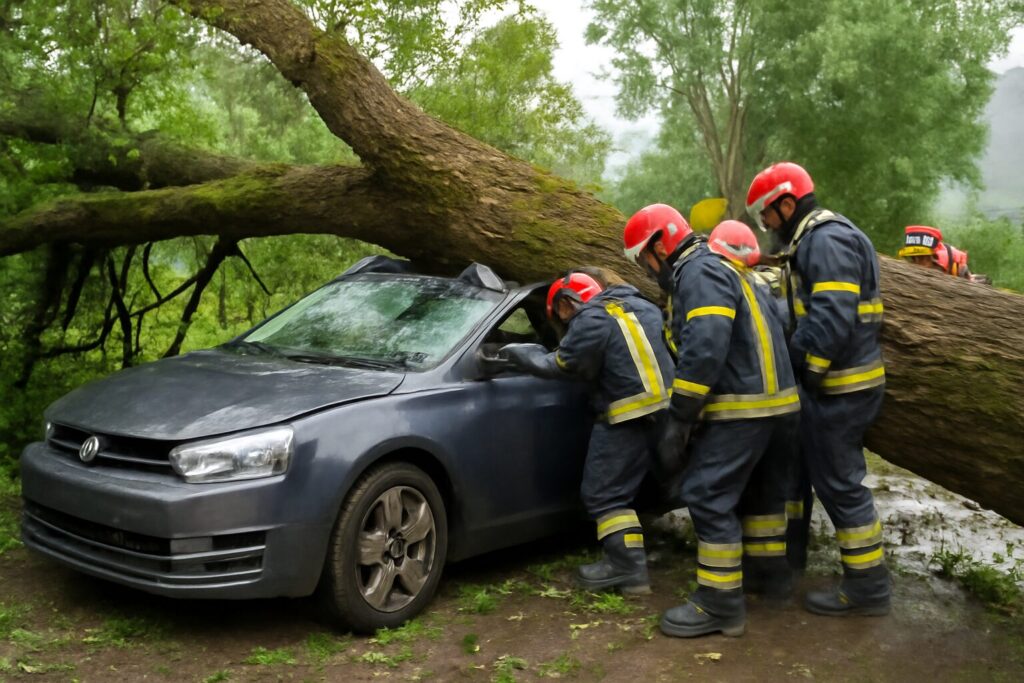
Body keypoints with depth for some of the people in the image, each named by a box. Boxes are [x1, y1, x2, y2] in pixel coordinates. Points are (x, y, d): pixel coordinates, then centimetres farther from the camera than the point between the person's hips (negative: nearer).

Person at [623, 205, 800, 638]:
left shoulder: (700, 271, -14)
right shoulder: (715, 268, 20)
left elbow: (704, 350, -26)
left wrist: (679, 420, -21)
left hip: (742, 407, -11)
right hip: (774, 399, 11)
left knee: (708, 496, -9)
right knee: (758, 487, 24)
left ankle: (721, 604, -6)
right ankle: (769, 569, 38)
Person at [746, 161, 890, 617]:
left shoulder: (828, 241, -19)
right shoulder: (815, 241, 16)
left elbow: (832, 319, -28)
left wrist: (802, 368, -21)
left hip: (839, 386, -11)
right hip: (829, 381, 11)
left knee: (839, 482, -3)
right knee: (795, 464, 21)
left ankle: (867, 586, 7)